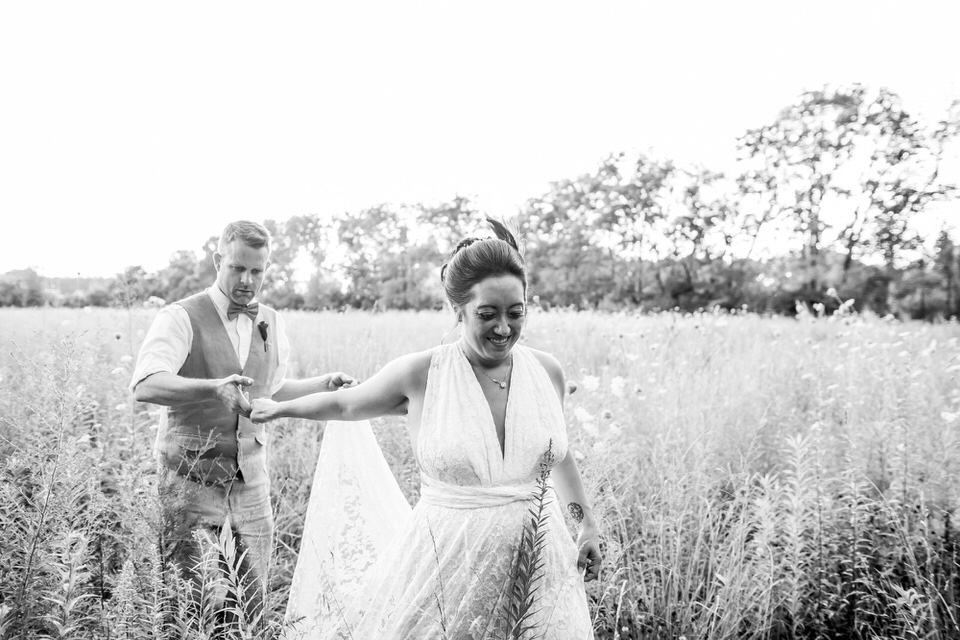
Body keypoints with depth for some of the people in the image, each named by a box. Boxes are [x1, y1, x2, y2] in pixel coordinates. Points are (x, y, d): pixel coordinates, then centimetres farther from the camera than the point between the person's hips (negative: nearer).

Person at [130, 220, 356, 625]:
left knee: (252, 606, 9)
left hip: (251, 481, 5)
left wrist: (325, 384, 13)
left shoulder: (271, 323, 11)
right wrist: (213, 387, -38)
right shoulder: (182, 318, -9)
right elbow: (144, 385, -24)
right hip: (192, 480, -5)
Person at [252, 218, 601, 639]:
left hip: (538, 563, 3)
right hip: (448, 563, -3)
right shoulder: (421, 374, -9)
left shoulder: (547, 371, 0)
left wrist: (586, 523, 22)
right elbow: (344, 404, 9)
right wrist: (279, 409, 23)